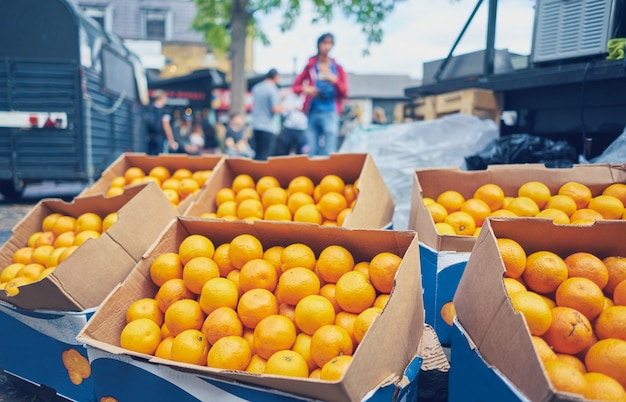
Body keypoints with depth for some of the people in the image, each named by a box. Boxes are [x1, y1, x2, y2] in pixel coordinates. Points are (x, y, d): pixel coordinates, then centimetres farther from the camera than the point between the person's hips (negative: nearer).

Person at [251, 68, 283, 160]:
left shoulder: (256, 88, 10)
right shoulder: (273, 89, -11)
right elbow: (275, 109, -18)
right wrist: (281, 107, 3)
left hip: (256, 126, 7)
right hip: (269, 128, -7)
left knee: (258, 155, 15)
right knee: (265, 157, -7)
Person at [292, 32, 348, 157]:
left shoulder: (337, 68, 10)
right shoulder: (310, 66, 12)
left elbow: (344, 93, 5)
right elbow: (296, 86, 13)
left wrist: (335, 81, -13)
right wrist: (305, 89, -8)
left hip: (330, 113, -1)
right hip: (313, 112, 1)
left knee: (329, 152, -8)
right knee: (311, 151, 0)